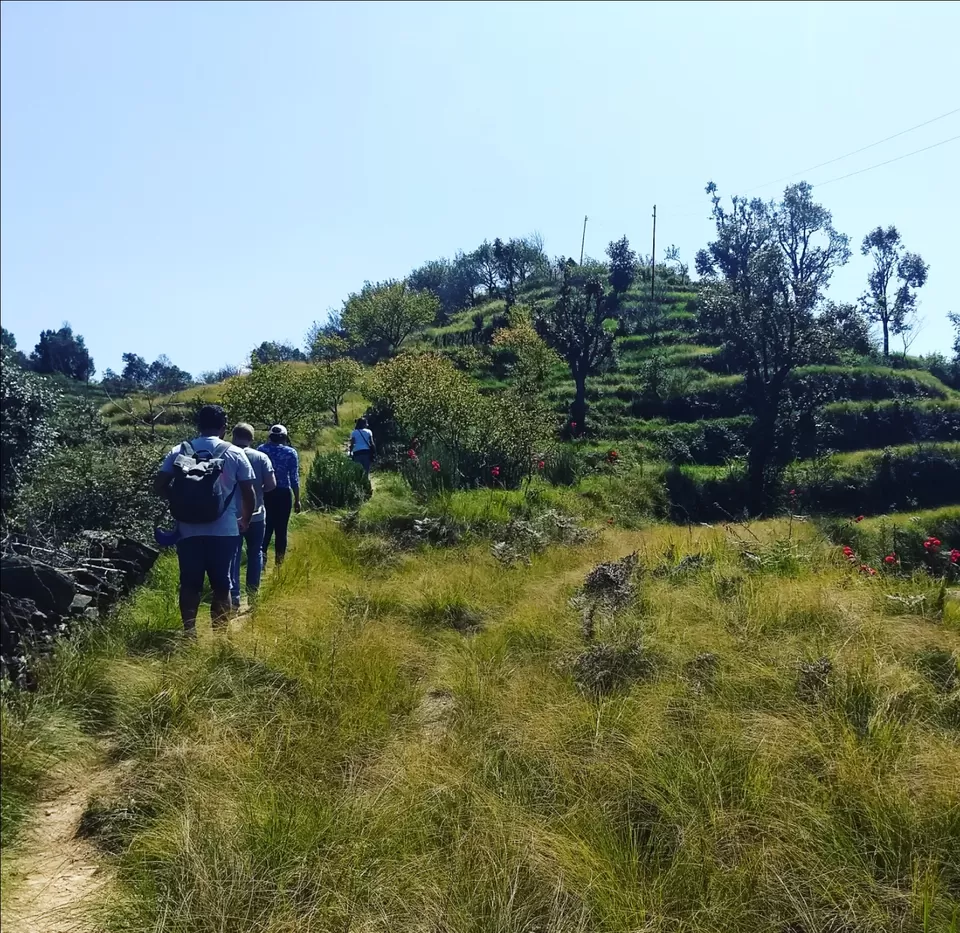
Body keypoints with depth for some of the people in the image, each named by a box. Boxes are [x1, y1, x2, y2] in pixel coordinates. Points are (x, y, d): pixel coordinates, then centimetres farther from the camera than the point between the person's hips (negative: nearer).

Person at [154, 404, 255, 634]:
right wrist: (245, 520, 15)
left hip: (188, 531, 1)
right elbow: (249, 493, -1)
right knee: (221, 584, 8)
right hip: (223, 531, -1)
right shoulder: (234, 453, 0)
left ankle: (189, 633, 7)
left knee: (190, 583, 9)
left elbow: (159, 486, 1)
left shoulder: (179, 451, 4)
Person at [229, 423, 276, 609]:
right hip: (255, 514, 0)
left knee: (233, 554, 5)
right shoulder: (261, 457, -5)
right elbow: (271, 484, -10)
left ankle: (234, 594, 0)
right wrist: (258, 492, 7)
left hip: (231, 514, 0)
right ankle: (253, 590, 20)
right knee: (255, 552, 16)